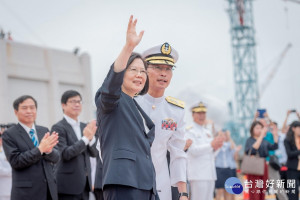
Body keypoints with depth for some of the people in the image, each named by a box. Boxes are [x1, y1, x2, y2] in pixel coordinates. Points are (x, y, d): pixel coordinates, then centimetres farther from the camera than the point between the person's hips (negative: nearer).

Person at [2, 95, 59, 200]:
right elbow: (15, 161, -13)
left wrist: (48, 149, -17)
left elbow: (55, 158, 6)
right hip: (26, 191, -5)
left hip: (49, 189, 5)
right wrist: (40, 149, -21)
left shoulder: (44, 131, 11)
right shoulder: (9, 134, -3)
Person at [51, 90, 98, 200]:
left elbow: (94, 153, 9)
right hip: (68, 185, -7)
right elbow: (65, 154, -16)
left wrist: (91, 138, -11)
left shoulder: (84, 127, 15)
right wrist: (85, 138, -19)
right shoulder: (58, 128, -6)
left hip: (84, 183, 7)